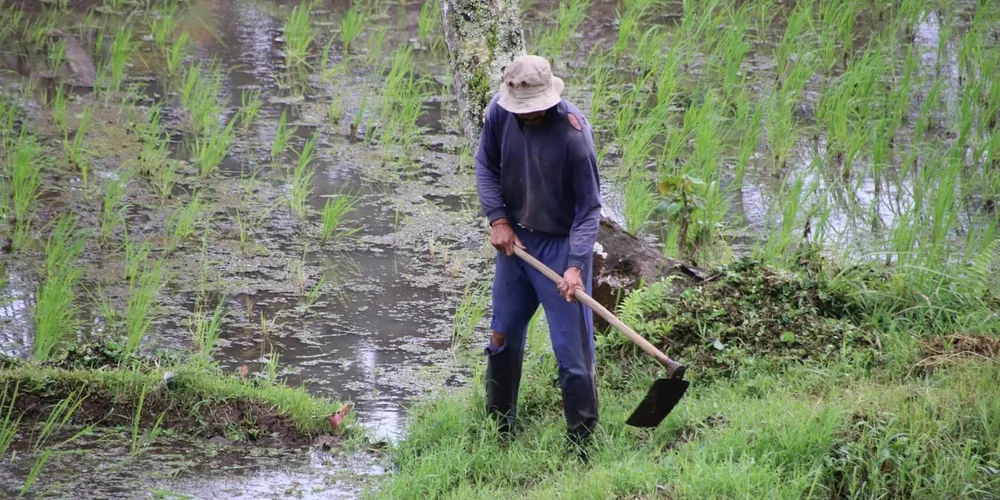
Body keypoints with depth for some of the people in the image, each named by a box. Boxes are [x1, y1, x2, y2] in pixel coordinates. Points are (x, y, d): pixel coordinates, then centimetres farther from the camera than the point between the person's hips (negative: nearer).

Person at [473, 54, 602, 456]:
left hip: (561, 245, -5)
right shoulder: (499, 112, -9)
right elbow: (486, 166, 7)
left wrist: (575, 265, -29)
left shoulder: (573, 134, -23)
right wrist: (498, 219, -5)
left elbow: (588, 210, -19)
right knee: (503, 338, 16)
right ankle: (498, 430, 34)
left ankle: (582, 442, 6)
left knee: (572, 349, -5)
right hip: (514, 238, 5)